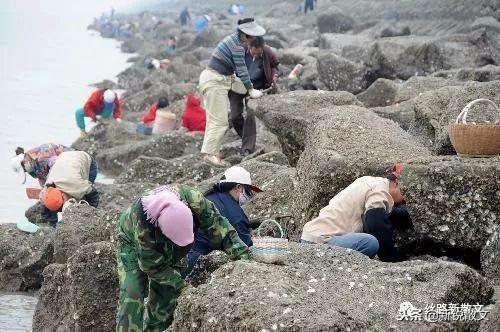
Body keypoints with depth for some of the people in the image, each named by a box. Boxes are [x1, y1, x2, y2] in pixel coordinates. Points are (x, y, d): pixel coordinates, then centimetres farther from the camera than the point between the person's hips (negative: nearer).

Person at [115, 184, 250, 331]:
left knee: (164, 299, 1)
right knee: (132, 300, -18)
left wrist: (242, 254, -31)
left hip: (168, 251, 4)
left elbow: (217, 225, -26)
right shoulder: (143, 226, -44)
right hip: (133, 246, -4)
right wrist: (181, 283, -30)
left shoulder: (193, 199, -38)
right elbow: (152, 266, -30)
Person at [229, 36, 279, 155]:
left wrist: (274, 77, -12)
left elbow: (274, 65, 5)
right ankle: (249, 140, 23)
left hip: (256, 86, -1)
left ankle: (247, 148, -7)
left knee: (250, 115, -13)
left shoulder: (268, 53, -17)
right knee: (235, 116, -1)